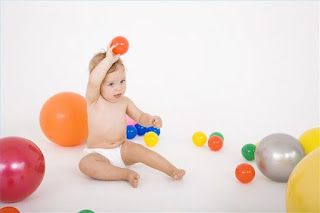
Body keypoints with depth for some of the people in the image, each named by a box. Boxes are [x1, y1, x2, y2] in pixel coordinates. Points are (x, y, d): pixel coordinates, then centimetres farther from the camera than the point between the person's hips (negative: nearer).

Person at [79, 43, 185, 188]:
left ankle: (172, 170, -20)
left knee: (140, 150, -27)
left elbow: (140, 117, 10)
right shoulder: (94, 100, -13)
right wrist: (108, 59, -39)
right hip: (99, 154, -3)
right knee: (85, 164, -34)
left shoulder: (125, 102, 2)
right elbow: (93, 82, -35)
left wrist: (150, 120, -14)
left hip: (122, 150, 3)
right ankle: (126, 174, -33)